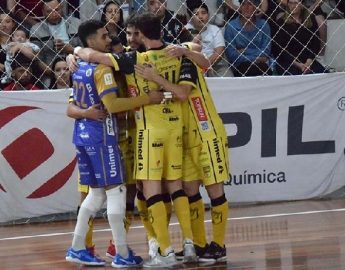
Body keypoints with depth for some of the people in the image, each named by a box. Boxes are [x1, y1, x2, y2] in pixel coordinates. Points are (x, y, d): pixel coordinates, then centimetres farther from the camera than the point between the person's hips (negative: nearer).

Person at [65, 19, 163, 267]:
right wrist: (148, 99, -24)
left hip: (83, 134, 9)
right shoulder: (103, 69, -14)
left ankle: (77, 248, 15)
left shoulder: (80, 68, 13)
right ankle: (122, 254, -5)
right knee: (116, 190, -5)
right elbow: (112, 105, -26)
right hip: (101, 135, -9)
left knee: (97, 192, 16)